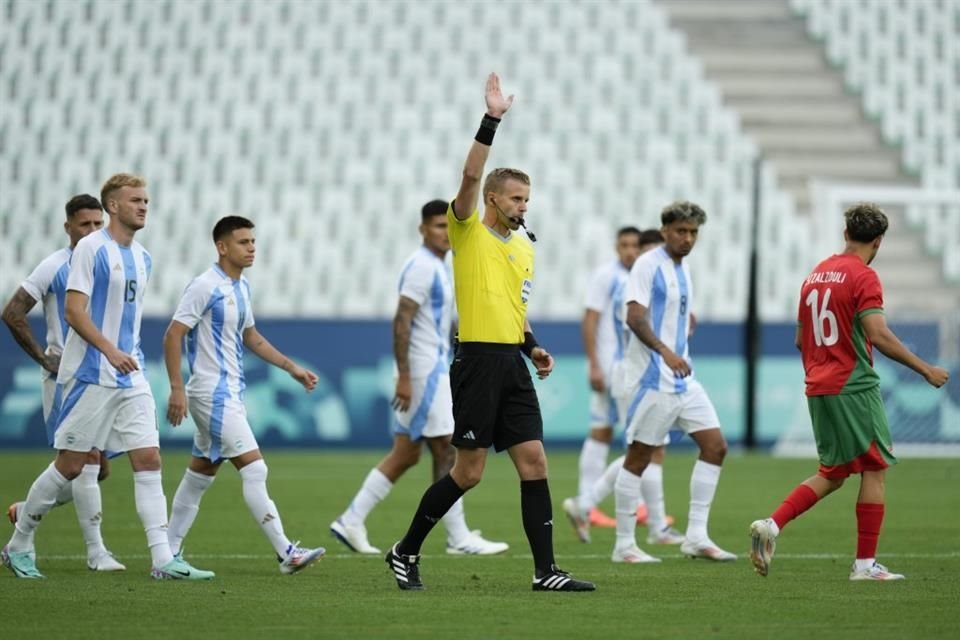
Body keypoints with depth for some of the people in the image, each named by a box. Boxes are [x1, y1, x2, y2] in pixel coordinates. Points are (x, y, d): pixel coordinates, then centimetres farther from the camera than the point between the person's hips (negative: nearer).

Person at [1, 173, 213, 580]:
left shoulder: (142, 258, 13)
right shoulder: (91, 249, -10)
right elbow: (73, 311, -16)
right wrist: (110, 351, -25)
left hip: (131, 378, 7)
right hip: (90, 375, -7)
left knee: (149, 461, -3)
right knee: (70, 465, -1)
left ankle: (163, 560, -7)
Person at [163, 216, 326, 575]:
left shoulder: (242, 287, 13)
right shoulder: (205, 287, -15)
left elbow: (250, 336, 26)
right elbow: (172, 336, -16)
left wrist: (291, 367, 21)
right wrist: (177, 388, -21)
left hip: (231, 392, 9)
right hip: (212, 393, -9)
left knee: (201, 472, 13)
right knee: (253, 469, -13)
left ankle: (169, 551, 19)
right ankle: (286, 554, -14)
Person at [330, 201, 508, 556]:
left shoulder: (439, 266, 16)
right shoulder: (421, 267, -14)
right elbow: (401, 321, -20)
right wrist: (404, 377, -24)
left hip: (433, 369, 10)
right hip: (423, 370, -10)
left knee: (405, 454, 10)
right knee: (446, 450, -6)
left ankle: (351, 521, 11)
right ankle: (459, 538, -3)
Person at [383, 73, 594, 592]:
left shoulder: (525, 248, 18)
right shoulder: (468, 232, -2)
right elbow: (470, 177, -18)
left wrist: (532, 346, 12)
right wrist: (491, 121, -23)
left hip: (512, 363, 7)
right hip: (478, 360, -7)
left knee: (534, 463, -1)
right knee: (468, 472, -4)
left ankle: (545, 570, 0)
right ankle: (405, 552, 12)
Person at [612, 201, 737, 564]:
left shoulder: (682, 269, 16)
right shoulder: (648, 265, -11)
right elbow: (635, 317, -21)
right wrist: (666, 352, -32)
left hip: (682, 380, 9)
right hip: (652, 380, -9)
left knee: (715, 445, 3)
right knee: (639, 457, -3)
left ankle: (696, 537, 5)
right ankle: (624, 545, 3)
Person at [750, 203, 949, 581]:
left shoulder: (815, 275, 13)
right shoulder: (863, 277, -10)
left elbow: (800, 339, 19)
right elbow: (878, 335, -20)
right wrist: (925, 370, -14)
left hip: (817, 389, 8)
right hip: (854, 388, -8)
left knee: (832, 474, 15)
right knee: (876, 469, 1)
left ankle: (772, 525, -1)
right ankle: (865, 563, 1)